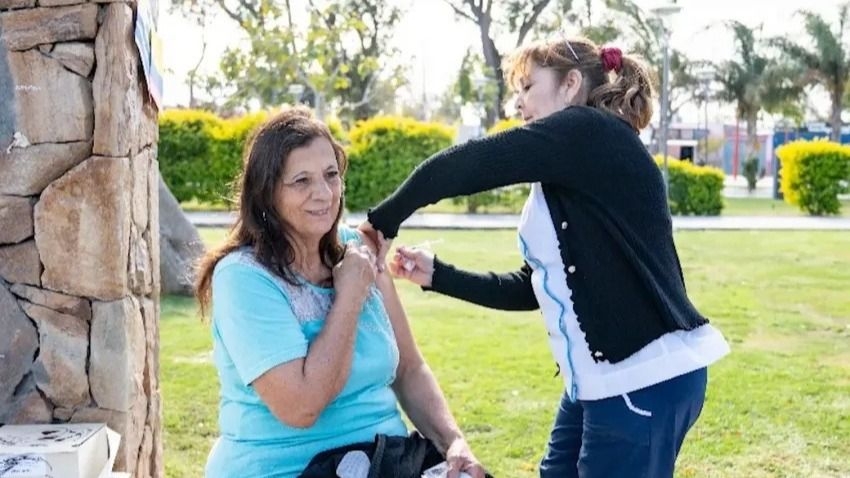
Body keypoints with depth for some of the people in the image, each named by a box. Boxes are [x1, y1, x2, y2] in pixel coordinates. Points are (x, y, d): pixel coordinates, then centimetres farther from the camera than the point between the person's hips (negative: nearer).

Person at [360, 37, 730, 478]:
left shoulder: (589, 133, -11)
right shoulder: (564, 178, 17)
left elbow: (460, 167, -17)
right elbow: (532, 288, 18)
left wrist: (384, 220, -4)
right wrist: (436, 275, 11)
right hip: (602, 379, 9)